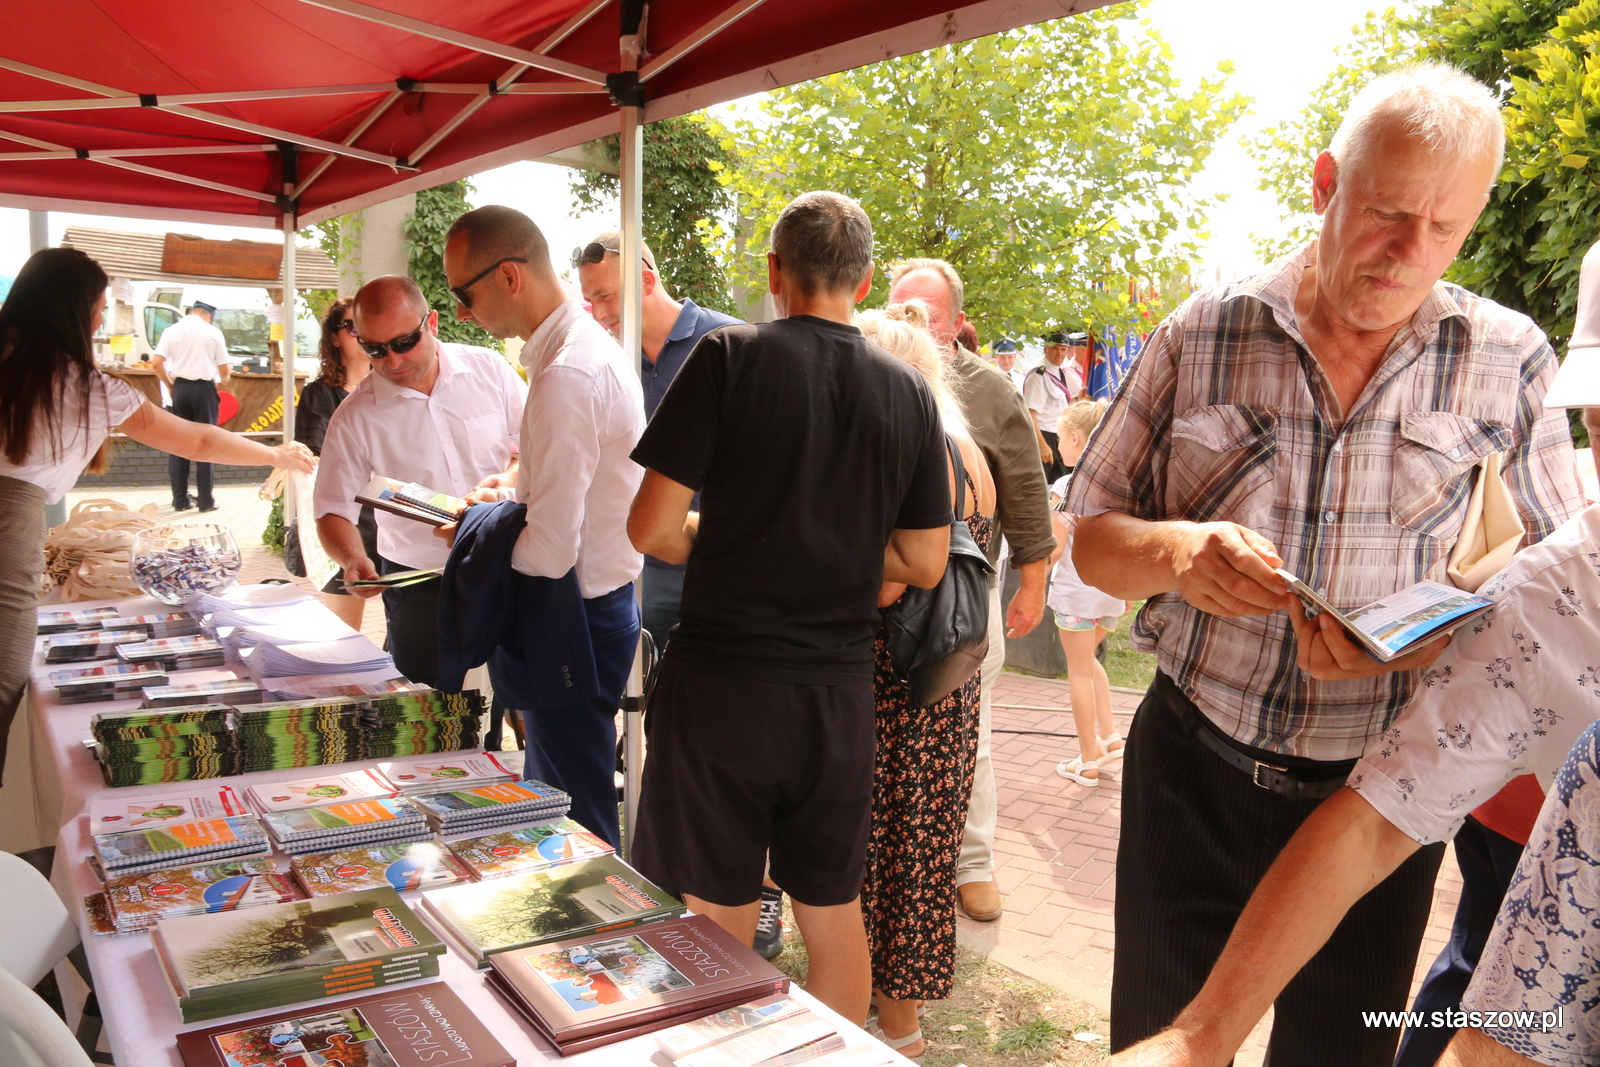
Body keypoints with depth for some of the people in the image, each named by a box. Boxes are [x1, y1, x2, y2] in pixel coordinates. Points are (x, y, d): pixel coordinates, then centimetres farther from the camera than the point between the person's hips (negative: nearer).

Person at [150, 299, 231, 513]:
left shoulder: (171, 330, 5)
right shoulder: (213, 332, 0)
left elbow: (156, 363, -2)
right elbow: (224, 370, 1)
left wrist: (169, 385, 12)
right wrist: (222, 380, 23)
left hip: (181, 388, 2)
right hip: (204, 388, -2)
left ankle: (180, 499, 11)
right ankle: (205, 500, 3)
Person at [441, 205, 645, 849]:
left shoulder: (567, 375, -25)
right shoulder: (590, 343, 8)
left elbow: (550, 553, -26)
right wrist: (517, 490, 8)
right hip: (603, 602, 10)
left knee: (576, 826, 5)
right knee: (552, 800, 23)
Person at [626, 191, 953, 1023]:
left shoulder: (729, 358, -8)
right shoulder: (907, 391, 3)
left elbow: (652, 527, -11)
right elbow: (924, 563, 6)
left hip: (722, 681, -3)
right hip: (839, 689, 4)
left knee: (721, 925, 9)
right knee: (834, 912, 19)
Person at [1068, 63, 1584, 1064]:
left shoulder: (1509, 361, -4)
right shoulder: (1203, 334, -4)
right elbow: (1093, 538, 1)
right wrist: (1174, 552, -22)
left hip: (1378, 794, 1)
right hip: (1192, 770, 0)